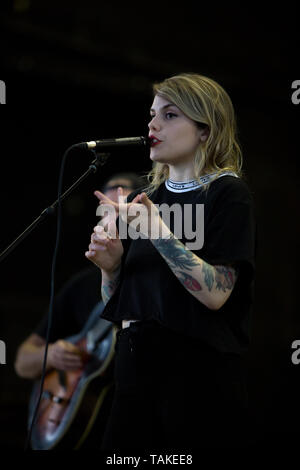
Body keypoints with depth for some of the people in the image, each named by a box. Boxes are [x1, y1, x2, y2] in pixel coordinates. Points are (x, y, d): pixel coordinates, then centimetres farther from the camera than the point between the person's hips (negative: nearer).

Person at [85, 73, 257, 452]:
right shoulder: (145, 198, 13)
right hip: (136, 365, 6)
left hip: (200, 373, -6)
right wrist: (110, 264, -5)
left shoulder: (227, 193, -5)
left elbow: (215, 294, -17)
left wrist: (158, 232, -23)